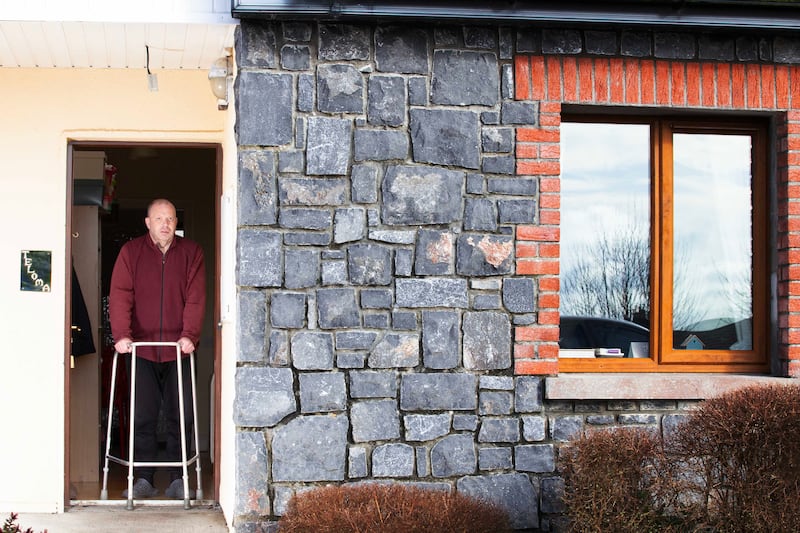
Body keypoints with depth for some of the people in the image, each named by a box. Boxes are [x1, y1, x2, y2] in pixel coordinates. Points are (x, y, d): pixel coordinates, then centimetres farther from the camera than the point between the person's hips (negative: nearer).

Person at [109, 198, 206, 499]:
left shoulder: (191, 252, 5)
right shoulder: (131, 252, 4)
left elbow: (195, 297, -3)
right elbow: (120, 295, -5)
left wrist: (189, 335, -15)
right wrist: (121, 334, -17)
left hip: (178, 349, 1)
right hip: (142, 348, 0)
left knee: (180, 416, 3)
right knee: (144, 416, 0)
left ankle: (177, 479, 11)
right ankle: (144, 480, 6)